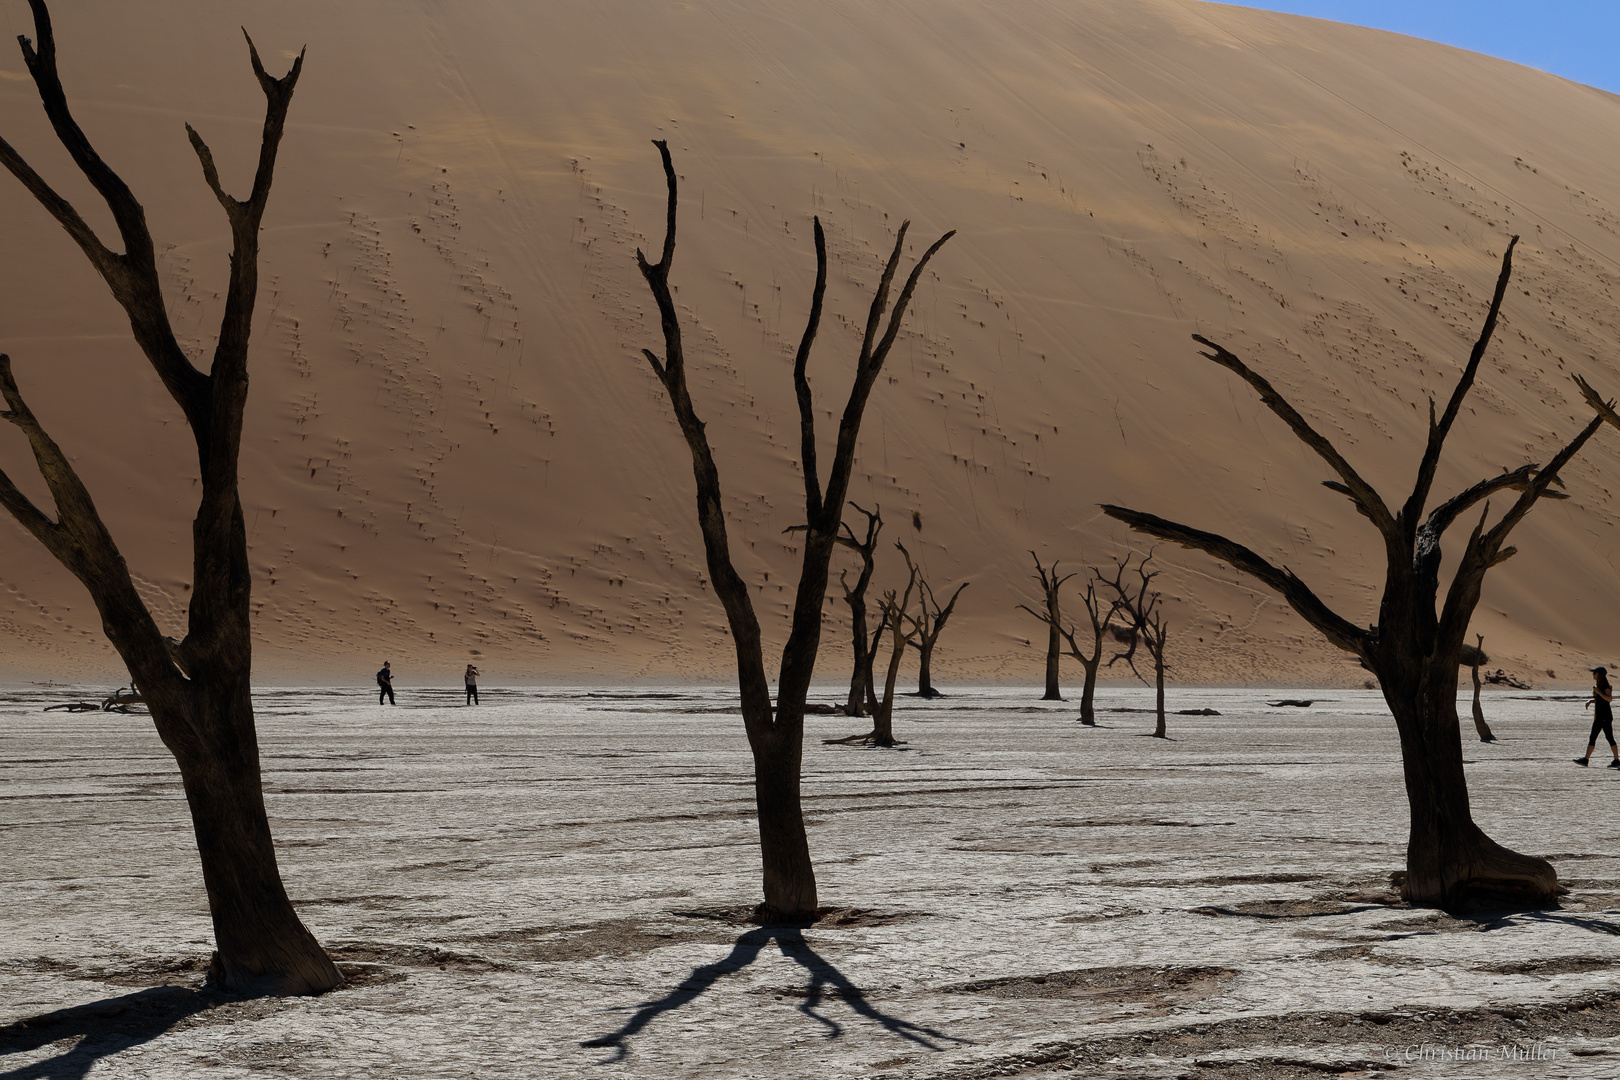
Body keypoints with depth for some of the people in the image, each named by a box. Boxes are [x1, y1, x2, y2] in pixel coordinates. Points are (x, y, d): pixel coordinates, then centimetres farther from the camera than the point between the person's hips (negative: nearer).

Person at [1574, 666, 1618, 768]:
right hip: (1599, 715, 10)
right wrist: (1591, 701, 9)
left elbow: (1609, 698, -24)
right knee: (1592, 738, 4)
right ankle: (1586, 760, 2)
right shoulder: (1598, 685, 16)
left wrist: (1598, 692, -22)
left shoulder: (1606, 686, -12)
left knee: (1609, 737, -4)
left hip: (1605, 715, -10)